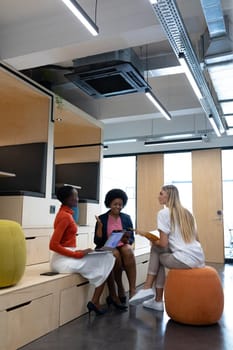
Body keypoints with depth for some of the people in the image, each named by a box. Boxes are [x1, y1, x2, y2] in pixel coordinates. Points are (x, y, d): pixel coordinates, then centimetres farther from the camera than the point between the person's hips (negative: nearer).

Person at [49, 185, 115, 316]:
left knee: (106, 258, 7)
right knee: (105, 261, -3)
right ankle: (95, 301, 5)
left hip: (68, 256, 9)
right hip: (64, 259, -9)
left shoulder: (66, 213, 13)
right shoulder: (65, 216, -16)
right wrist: (77, 254, -19)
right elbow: (53, 245, -23)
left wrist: (79, 252, 5)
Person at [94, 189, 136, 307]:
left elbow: (132, 239, 8)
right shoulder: (102, 218, 0)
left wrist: (126, 240, -15)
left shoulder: (126, 218, 7)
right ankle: (120, 290, -16)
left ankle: (132, 289, -33)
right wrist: (100, 225, -19)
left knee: (128, 250, -33)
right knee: (116, 255, -35)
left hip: (123, 247, 2)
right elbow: (97, 241, -6)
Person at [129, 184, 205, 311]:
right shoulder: (186, 212, 18)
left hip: (185, 260, -7)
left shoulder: (163, 213, -4)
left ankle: (148, 288, 12)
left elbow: (163, 244, -8)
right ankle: (157, 301, 20)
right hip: (199, 259, 8)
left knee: (155, 249, 16)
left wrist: (152, 240, 12)